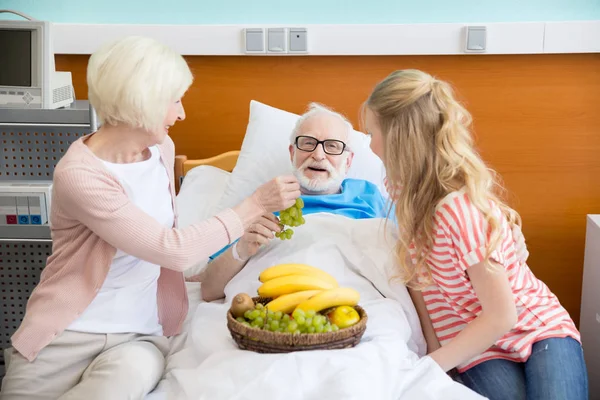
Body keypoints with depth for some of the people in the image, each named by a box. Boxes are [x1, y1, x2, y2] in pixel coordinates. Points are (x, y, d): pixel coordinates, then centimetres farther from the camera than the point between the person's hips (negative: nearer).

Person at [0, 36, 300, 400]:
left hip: (141, 333, 4)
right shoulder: (79, 175, -19)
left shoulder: (162, 149, 3)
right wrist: (257, 204, -16)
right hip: (68, 332, -4)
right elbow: (173, 250, -21)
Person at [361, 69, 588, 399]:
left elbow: (501, 317, -22)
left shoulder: (460, 209, -25)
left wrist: (429, 365, -17)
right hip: (480, 349, 5)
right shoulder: (409, 189, -2)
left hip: (540, 331, -4)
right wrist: (431, 348, -12)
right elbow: (417, 275, 0)